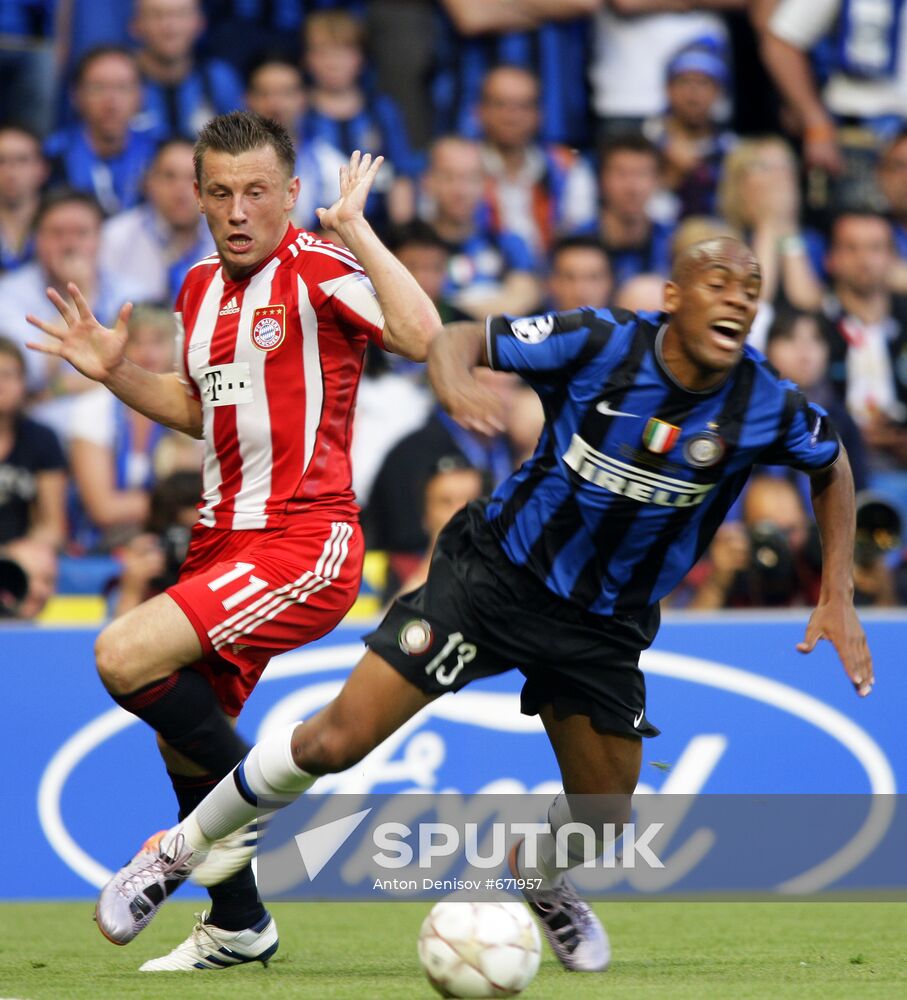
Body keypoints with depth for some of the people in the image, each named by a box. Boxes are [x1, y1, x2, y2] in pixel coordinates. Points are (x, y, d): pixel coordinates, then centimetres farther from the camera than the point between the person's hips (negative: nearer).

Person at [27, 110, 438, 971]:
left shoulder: (318, 268, -12)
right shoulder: (201, 286, 12)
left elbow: (421, 339, -29)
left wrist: (356, 231, -26)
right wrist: (114, 372, 12)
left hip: (303, 544, -8)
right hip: (222, 540, 8)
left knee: (125, 656, -22)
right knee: (183, 744, 14)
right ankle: (237, 926, 33)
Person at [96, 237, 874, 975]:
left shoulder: (764, 406, -13)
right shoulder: (601, 344, -19)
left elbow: (833, 467, 8)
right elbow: (462, 338, -12)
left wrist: (838, 598, 1)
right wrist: (454, 377, -37)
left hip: (604, 628, 3)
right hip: (496, 575, -3)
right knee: (338, 740, -11)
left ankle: (541, 876, 41)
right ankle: (178, 854, 9)